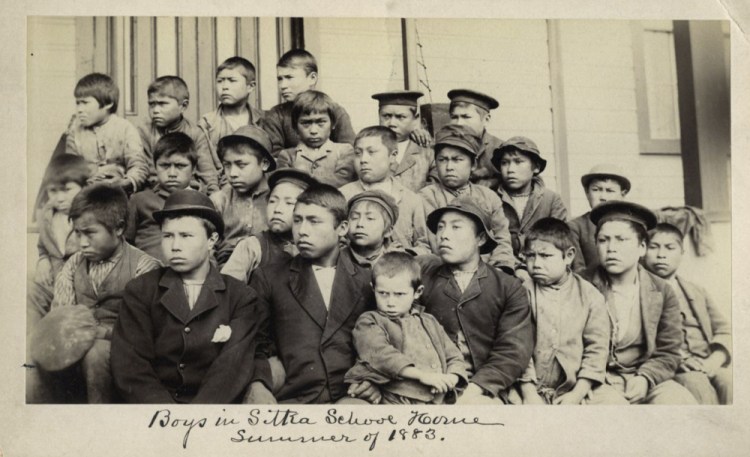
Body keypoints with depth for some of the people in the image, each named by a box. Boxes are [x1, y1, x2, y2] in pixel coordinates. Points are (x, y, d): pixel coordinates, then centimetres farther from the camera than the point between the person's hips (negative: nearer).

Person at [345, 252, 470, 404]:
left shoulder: (429, 322, 25)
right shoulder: (369, 322, 8)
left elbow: (454, 357, 24)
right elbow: (380, 354, -11)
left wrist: (451, 378, -1)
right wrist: (422, 375, -21)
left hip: (441, 400, 4)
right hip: (398, 401, -4)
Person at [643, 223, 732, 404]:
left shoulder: (696, 292, 28)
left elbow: (724, 331, 19)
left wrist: (715, 359, -4)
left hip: (708, 364, 5)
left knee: (730, 382, -29)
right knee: (700, 389, -35)